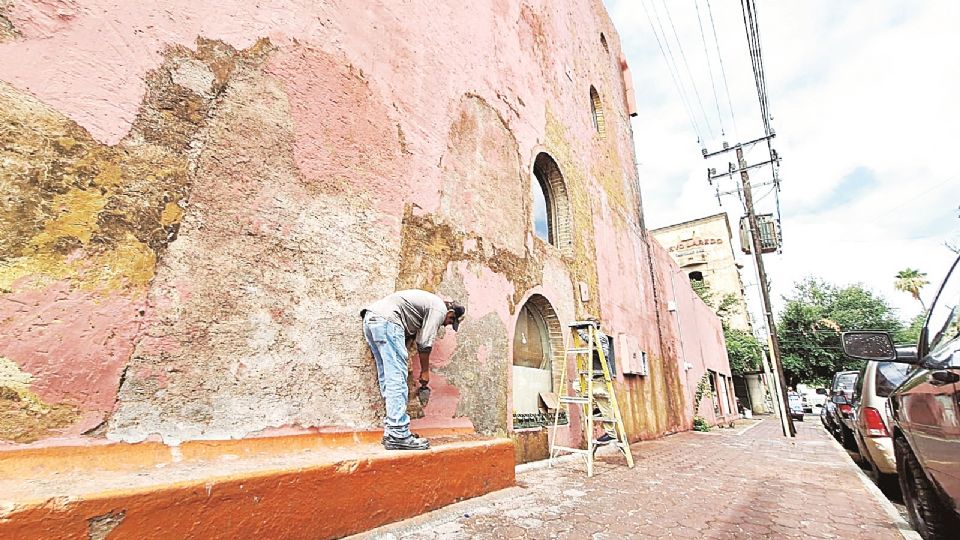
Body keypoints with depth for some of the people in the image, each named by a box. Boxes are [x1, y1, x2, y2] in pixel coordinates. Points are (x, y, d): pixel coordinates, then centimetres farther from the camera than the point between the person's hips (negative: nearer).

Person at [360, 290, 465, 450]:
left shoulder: (430, 302, 29)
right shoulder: (440, 309, 1)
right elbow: (425, 344, -2)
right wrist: (425, 371, 11)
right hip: (386, 320, -10)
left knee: (387, 378, 10)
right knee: (396, 379, -10)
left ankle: (391, 433, 13)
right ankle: (398, 436, -9)